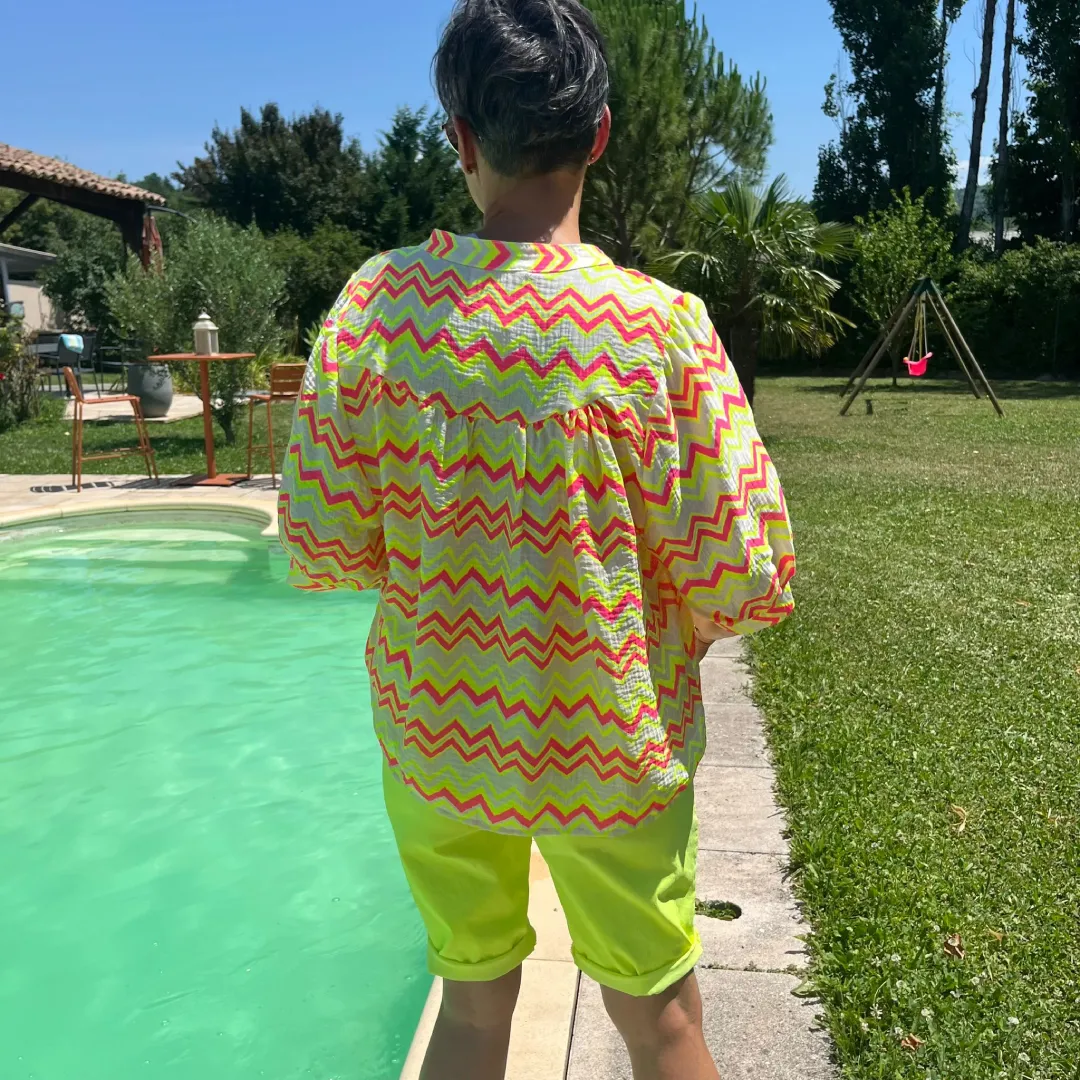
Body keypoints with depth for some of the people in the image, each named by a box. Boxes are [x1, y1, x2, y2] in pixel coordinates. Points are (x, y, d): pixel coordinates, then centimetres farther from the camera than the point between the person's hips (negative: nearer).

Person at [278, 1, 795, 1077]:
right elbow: (737, 584, -16)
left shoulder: (378, 302, -13)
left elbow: (324, 547, -9)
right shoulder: (663, 325, -19)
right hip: (612, 749, -1)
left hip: (436, 740, 2)